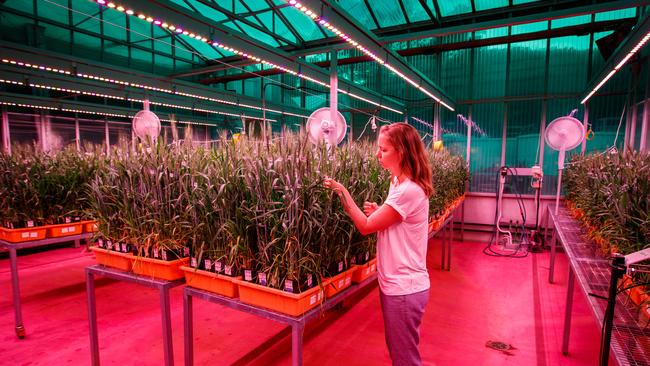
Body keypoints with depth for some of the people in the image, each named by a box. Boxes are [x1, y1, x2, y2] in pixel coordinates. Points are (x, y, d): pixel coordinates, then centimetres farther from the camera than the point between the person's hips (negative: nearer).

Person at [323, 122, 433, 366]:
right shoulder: (400, 183, 6)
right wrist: (379, 212, -6)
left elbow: (366, 227, -19)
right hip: (396, 284, 9)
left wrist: (341, 191, -13)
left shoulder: (409, 191, -25)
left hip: (404, 289, -9)